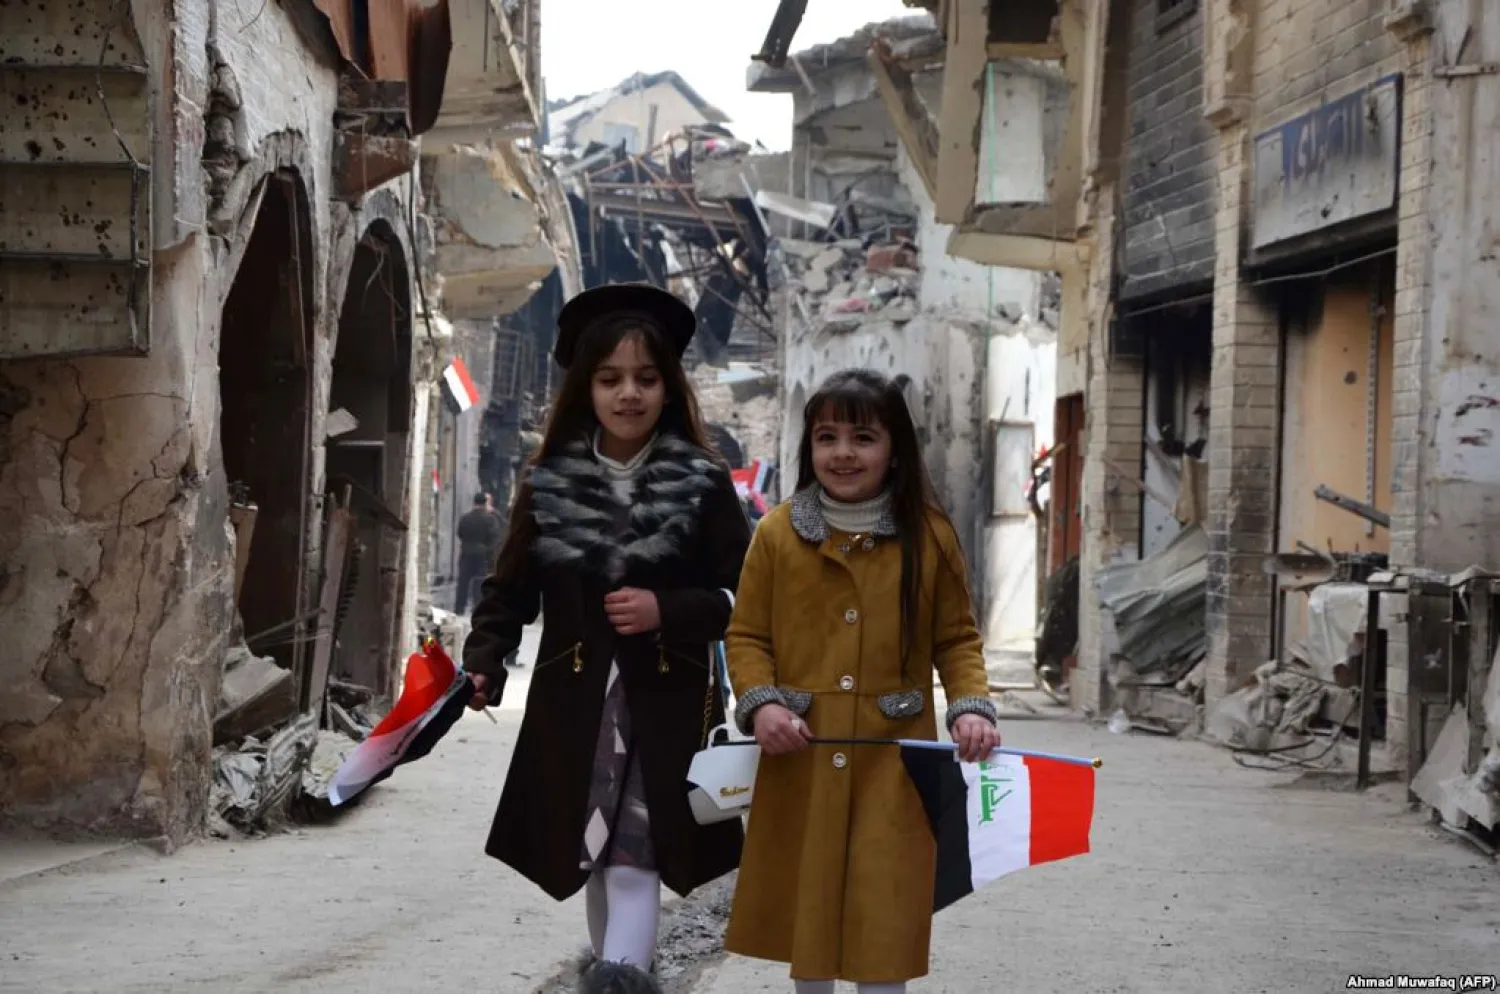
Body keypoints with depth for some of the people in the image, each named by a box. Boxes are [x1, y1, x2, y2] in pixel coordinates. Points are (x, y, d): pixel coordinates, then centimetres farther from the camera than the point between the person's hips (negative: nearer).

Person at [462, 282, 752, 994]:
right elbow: (510, 590, 7)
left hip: (666, 706, -3)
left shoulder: (702, 484, -1)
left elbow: (745, 599, 0)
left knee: (635, 854, -16)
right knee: (595, 858, 11)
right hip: (574, 707, 3)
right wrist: (483, 663, -9)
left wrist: (666, 611, -15)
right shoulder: (550, 484, 4)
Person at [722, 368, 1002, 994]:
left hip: (894, 760, -1)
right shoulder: (778, 533, 0)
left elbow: (957, 639, 6)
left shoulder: (930, 536, 0)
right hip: (801, 758, 1)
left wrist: (971, 706, -11)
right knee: (805, 902, 13)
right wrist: (759, 703, -12)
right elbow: (746, 635, 5)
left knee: (884, 911, -1)